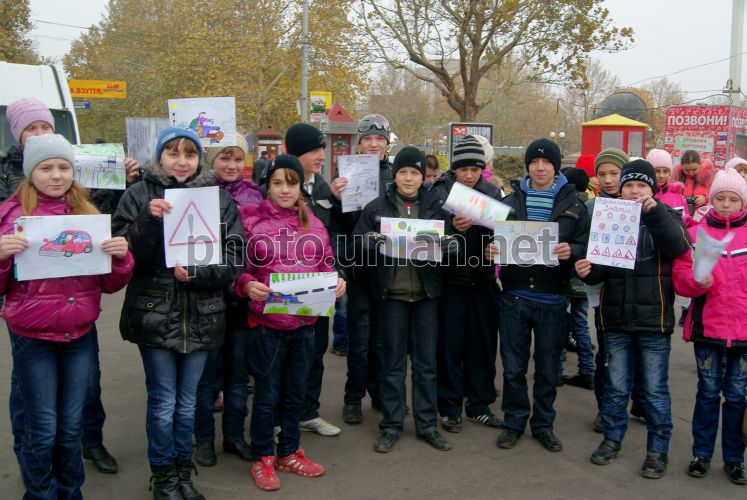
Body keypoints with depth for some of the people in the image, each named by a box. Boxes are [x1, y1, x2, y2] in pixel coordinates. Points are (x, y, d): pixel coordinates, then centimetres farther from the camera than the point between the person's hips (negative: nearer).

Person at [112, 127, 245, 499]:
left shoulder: (219, 197, 3)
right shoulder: (140, 195, -1)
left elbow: (235, 256, -1)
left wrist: (196, 274, -15)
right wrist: (148, 219, -21)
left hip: (202, 316, 2)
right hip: (155, 314, -2)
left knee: (187, 402, 15)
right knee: (163, 402, 7)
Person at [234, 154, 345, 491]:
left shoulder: (314, 223, 7)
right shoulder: (250, 220, -6)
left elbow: (325, 266, 13)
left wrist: (336, 282, -6)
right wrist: (247, 285, -24)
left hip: (305, 322, 4)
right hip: (266, 322, -4)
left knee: (296, 392, 17)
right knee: (267, 394, 7)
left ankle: (289, 453, 34)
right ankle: (262, 458, 25)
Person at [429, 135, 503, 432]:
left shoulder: (492, 192, 6)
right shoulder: (439, 193, -2)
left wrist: (482, 222, -22)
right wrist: (453, 227, -26)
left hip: (482, 280, 3)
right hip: (450, 280, -3)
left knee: (483, 344, 9)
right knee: (450, 345, 4)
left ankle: (479, 405, 24)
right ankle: (450, 406, 18)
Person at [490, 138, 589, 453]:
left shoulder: (573, 204, 3)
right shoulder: (511, 200, 7)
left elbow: (585, 244, -1)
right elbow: (494, 238, 9)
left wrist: (572, 251, -22)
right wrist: (491, 250, -13)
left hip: (552, 300, -1)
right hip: (514, 296, 1)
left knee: (547, 367, 10)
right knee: (513, 366, 8)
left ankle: (543, 424, 26)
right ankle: (514, 422, 24)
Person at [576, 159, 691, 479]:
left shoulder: (666, 217, 2)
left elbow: (678, 246, -19)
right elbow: (601, 266, 8)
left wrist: (655, 211, -30)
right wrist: (588, 271, -15)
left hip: (653, 321, -2)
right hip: (616, 320, 2)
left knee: (655, 390, 6)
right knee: (616, 386, 13)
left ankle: (658, 449, 19)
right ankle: (612, 438, 28)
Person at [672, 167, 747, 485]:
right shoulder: (696, 233, 1)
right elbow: (680, 278, -2)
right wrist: (699, 281, -21)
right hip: (708, 326, -1)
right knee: (708, 391, 9)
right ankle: (701, 453, 23)